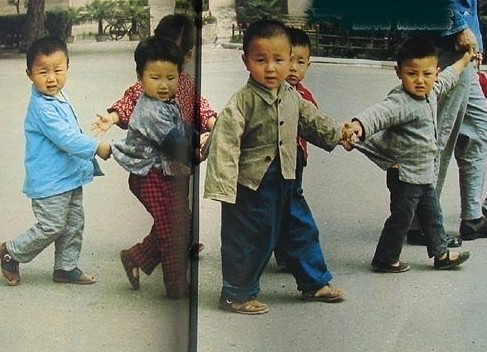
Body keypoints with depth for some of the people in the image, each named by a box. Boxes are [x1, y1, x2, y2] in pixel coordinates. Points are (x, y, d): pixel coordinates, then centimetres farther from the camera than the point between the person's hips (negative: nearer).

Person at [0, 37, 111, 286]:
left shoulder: (60, 98, 7)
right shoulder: (41, 107, -23)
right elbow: (65, 138, -28)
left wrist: (87, 161, 22)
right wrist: (97, 148, -23)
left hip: (70, 176, 9)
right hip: (49, 181, -9)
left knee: (74, 224, 14)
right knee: (51, 227, -3)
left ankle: (66, 267, 27)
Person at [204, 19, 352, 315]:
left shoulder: (293, 98, 4)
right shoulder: (242, 102, -19)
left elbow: (312, 121, 23)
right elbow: (225, 144, -24)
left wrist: (338, 133, 15)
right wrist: (223, 187, -30)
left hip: (285, 182, 7)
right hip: (251, 185, -7)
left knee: (302, 231, 17)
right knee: (249, 240, 3)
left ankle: (316, 283, 34)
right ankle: (237, 294, 20)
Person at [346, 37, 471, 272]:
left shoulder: (431, 92, 1)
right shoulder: (401, 102, -28)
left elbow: (447, 78, 23)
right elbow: (380, 113, -46)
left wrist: (463, 61, 38)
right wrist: (358, 125, -66)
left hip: (424, 174, 9)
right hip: (405, 175, -9)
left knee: (432, 214, 22)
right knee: (401, 218, 4)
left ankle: (441, 254, 38)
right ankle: (384, 259, 20)